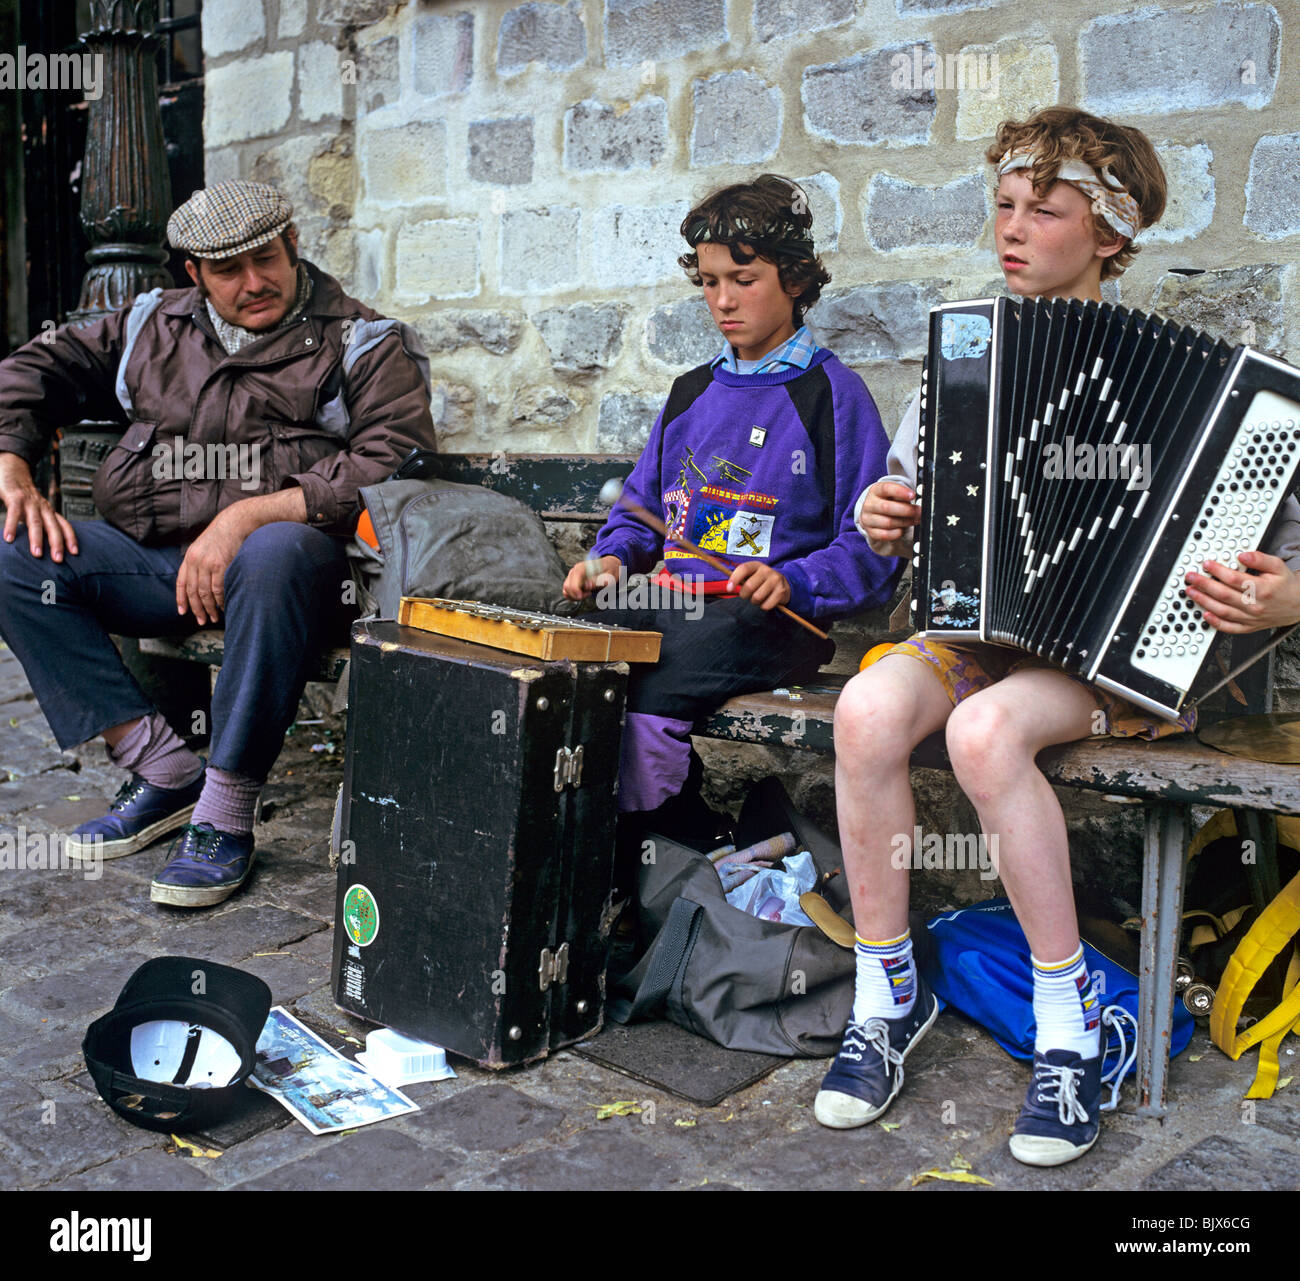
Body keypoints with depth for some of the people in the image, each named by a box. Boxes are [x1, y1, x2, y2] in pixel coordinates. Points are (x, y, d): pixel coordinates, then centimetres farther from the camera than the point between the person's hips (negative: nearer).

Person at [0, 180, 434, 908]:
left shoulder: (364, 344, 5)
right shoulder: (154, 326, 20)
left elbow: (392, 465, -12)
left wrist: (247, 516, -19)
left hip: (291, 551, -5)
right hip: (154, 562, 6)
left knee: (276, 555, -40)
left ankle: (225, 818, -28)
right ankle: (164, 770, -10)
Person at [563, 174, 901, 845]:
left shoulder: (832, 393, 1)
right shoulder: (692, 393, 21)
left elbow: (871, 547, -4)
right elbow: (641, 508, 27)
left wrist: (792, 581, -21)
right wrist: (612, 558, 6)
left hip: (771, 620, -6)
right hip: (669, 602, 6)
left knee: (648, 691, -33)